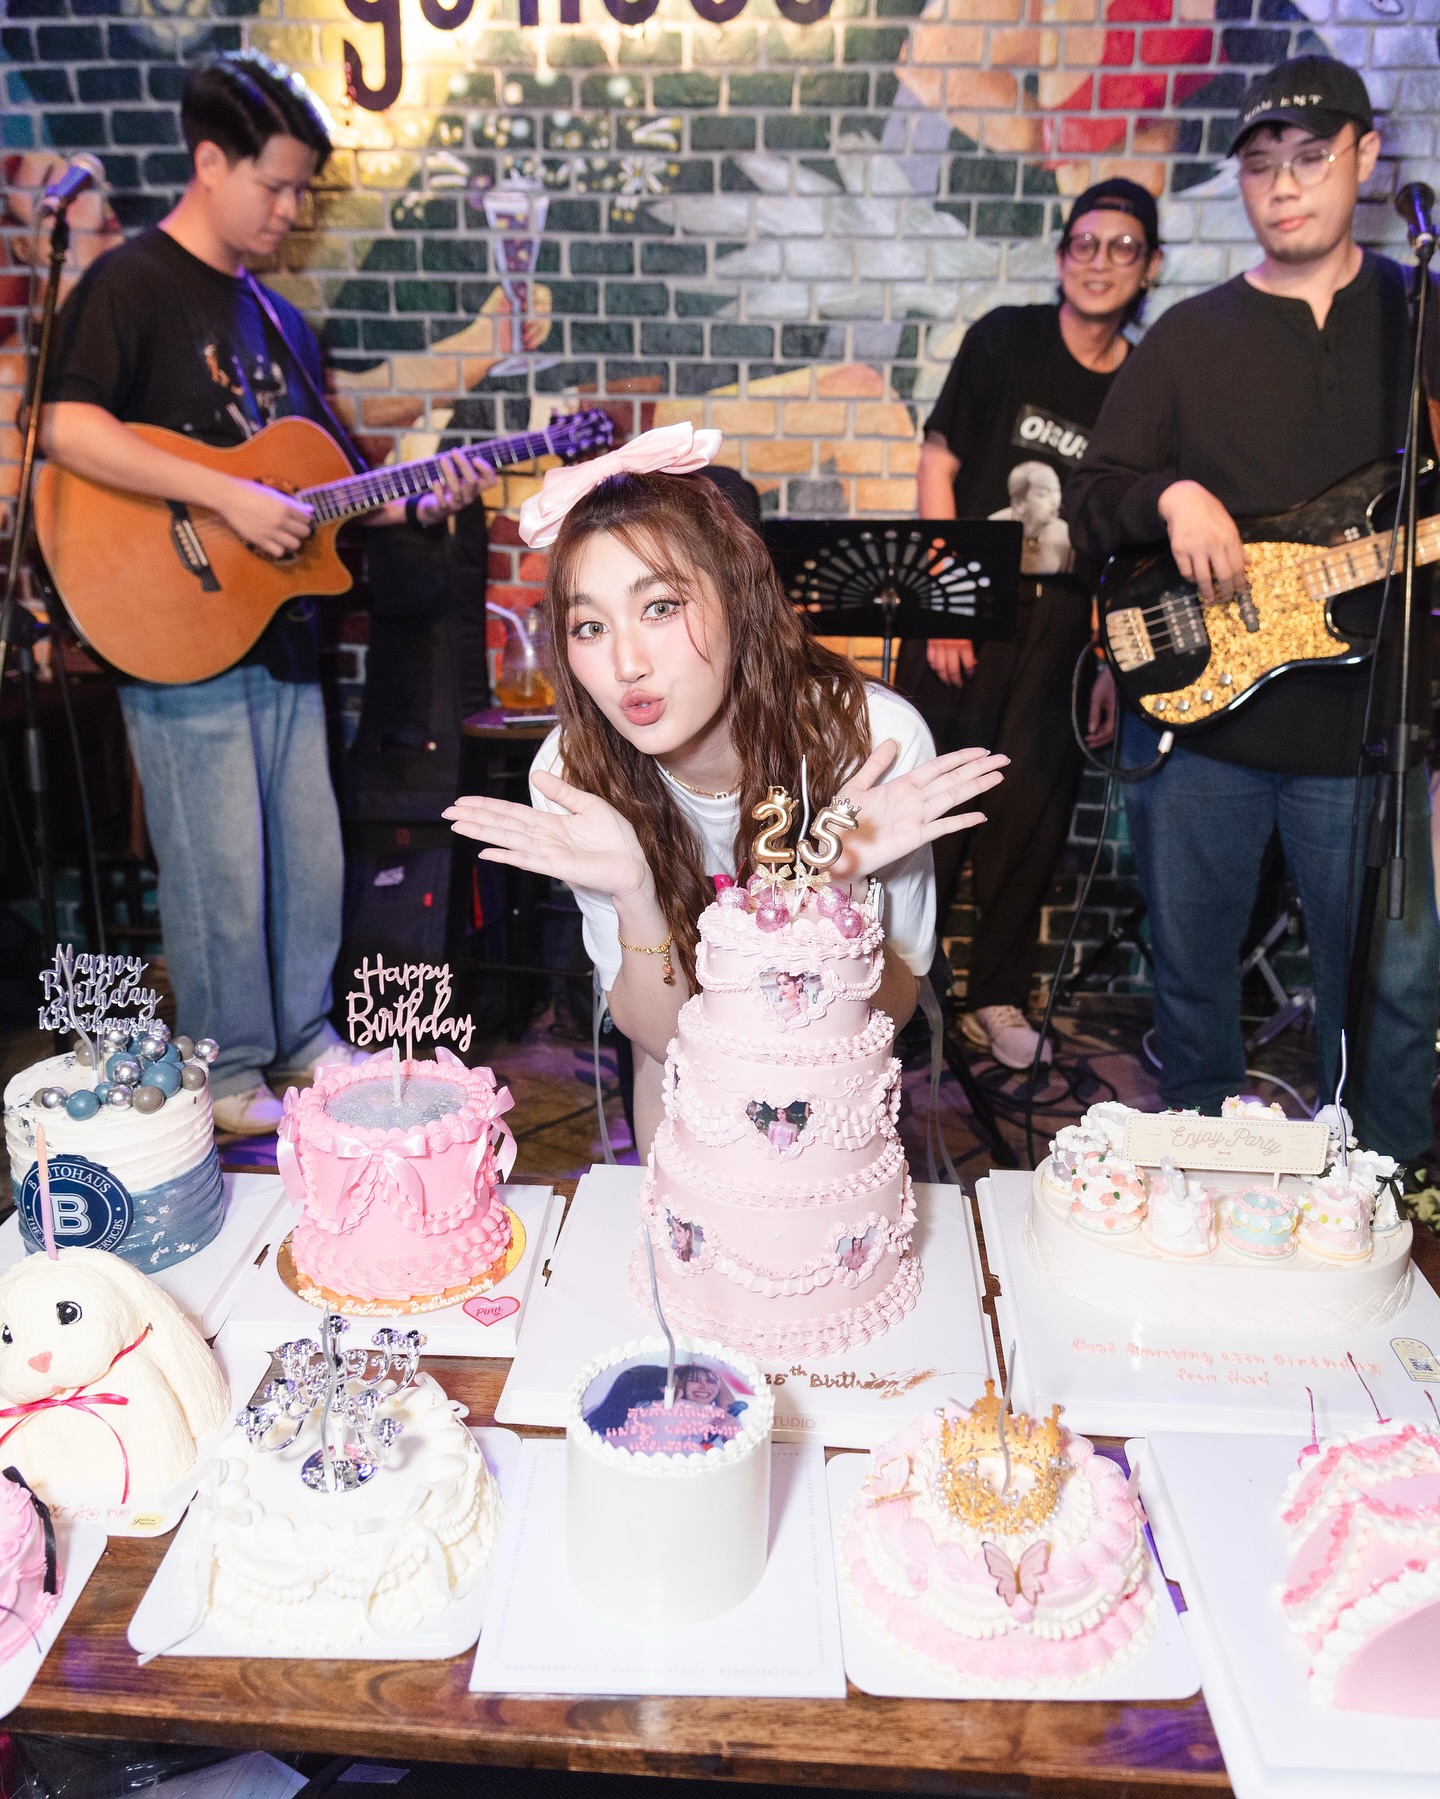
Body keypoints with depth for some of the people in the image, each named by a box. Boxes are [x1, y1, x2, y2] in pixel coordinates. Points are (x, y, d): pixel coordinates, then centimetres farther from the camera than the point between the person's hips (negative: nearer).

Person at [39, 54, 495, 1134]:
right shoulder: (131, 284, -6)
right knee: (222, 880, 0)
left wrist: (420, 503, 4)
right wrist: (228, 498, -24)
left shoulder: (281, 320, 18)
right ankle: (230, 1075, 18)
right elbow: (69, 428, -21)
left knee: (312, 862, 13)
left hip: (282, 634, 8)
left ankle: (303, 1038, 31)